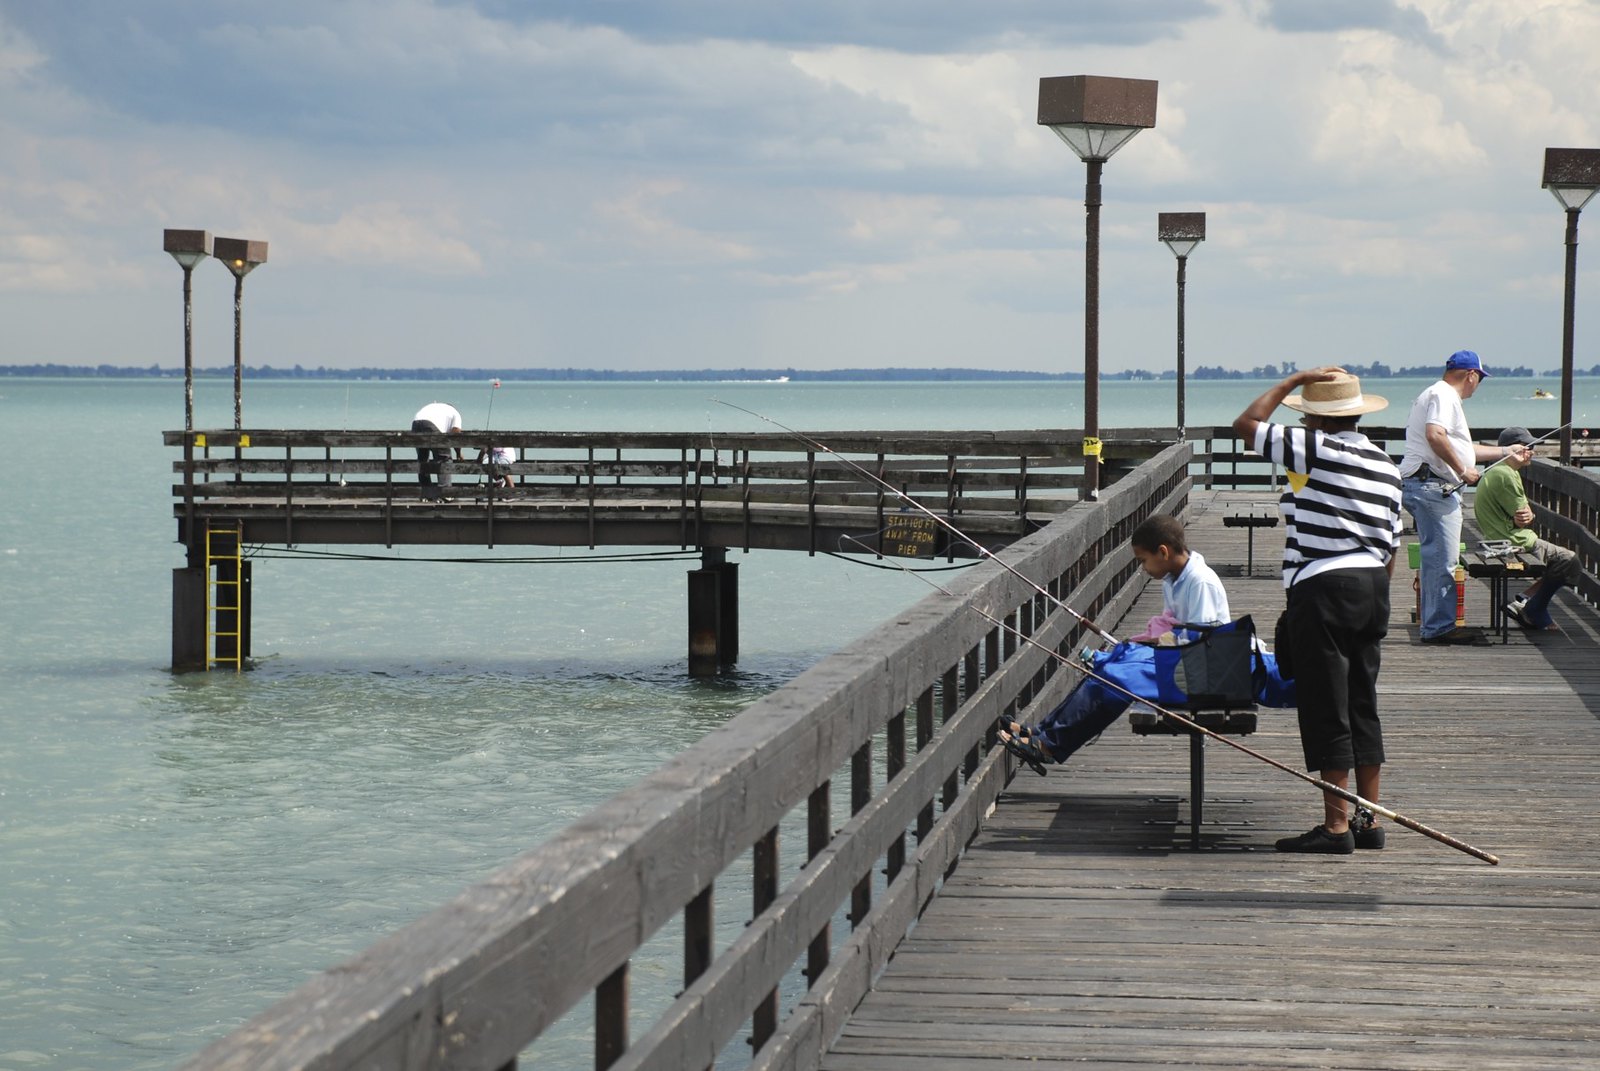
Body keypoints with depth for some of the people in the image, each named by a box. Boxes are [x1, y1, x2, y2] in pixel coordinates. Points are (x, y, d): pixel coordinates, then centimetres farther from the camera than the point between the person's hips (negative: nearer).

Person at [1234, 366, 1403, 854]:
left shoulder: (1320, 450, -11)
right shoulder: (1386, 465, 13)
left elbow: (1246, 424, -6)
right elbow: (1390, 544, 16)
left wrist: (1292, 380, 2)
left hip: (1323, 589, -8)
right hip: (1372, 588, 8)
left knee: (1327, 713, -4)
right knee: (1362, 708, 13)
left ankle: (1336, 827, -4)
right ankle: (1370, 822, 16)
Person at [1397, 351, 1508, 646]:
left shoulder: (1441, 395, 26)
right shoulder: (1443, 395, -9)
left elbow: (1460, 447, 32)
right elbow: (1435, 435, -27)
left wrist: (1505, 453, 38)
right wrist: (1462, 470, -19)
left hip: (1428, 487, 11)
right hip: (1432, 486, -11)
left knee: (1436, 557, 16)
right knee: (1442, 558, -10)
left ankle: (1434, 623, 22)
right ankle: (1438, 627, -10)